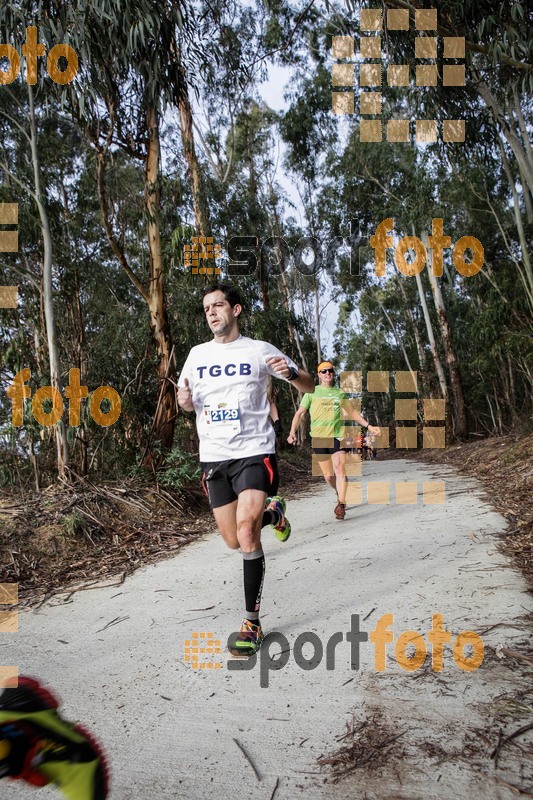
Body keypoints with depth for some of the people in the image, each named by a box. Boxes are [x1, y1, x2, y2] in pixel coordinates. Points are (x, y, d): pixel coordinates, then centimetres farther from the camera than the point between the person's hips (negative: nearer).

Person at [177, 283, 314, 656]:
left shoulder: (259, 350, 0)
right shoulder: (198, 354, 10)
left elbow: (310, 386, 4)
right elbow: (187, 403, 20)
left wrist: (291, 372, -19)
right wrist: (184, 399, -4)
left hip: (254, 452, -4)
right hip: (213, 457, 5)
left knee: (246, 530, -19)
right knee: (234, 541, 8)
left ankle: (252, 623, -7)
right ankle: (272, 513, 41)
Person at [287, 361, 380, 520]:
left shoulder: (340, 393, 12)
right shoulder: (312, 392, 6)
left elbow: (352, 412, 21)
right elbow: (300, 413, 4)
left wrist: (368, 426, 13)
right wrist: (292, 432, -10)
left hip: (337, 435, 0)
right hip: (319, 437, 0)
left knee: (339, 468, -18)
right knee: (328, 475, 6)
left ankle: (341, 504, -16)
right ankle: (340, 493, 35)